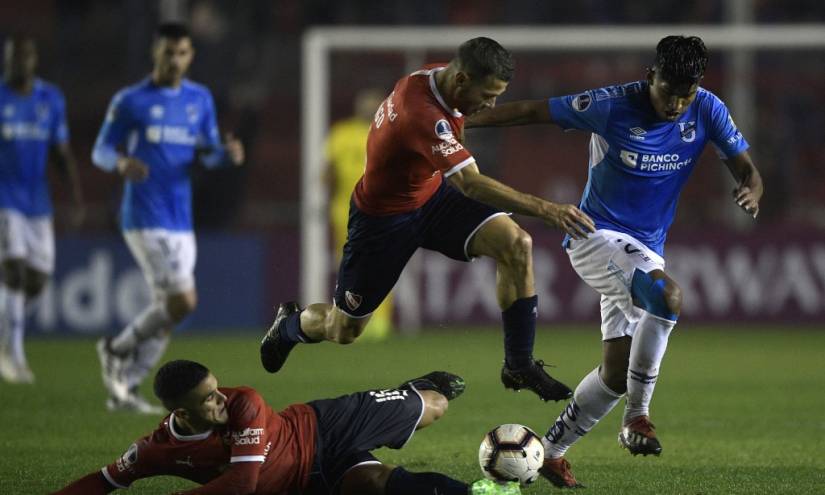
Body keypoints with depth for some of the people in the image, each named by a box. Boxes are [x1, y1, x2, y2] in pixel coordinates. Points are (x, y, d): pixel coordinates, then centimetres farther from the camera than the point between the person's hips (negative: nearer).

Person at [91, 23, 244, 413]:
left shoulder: (200, 99, 12)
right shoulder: (130, 101, -2)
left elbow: (208, 153, 17)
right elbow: (101, 150, 2)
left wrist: (228, 154, -7)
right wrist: (121, 163, -22)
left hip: (181, 221, 6)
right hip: (145, 218, -6)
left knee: (167, 308, 5)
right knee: (182, 301, -15)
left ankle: (123, 389, 16)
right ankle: (117, 350, 6)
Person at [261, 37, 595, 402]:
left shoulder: (438, 75, -12)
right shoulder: (422, 113, -39)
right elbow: (471, 184, -47)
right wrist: (544, 209, -52)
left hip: (433, 193, 7)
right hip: (384, 217, -7)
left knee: (517, 246, -17)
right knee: (344, 330, 8)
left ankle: (519, 366, -6)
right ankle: (290, 324, 46)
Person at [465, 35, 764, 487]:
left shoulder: (707, 112, -6)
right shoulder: (613, 106, -17)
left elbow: (745, 169, -2)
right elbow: (532, 111, -11)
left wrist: (750, 192, -27)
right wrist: (461, 123, -15)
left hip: (645, 251, 6)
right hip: (597, 235, -6)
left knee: (617, 372, 4)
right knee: (668, 296, -33)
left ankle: (550, 450, 23)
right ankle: (637, 417, -22)